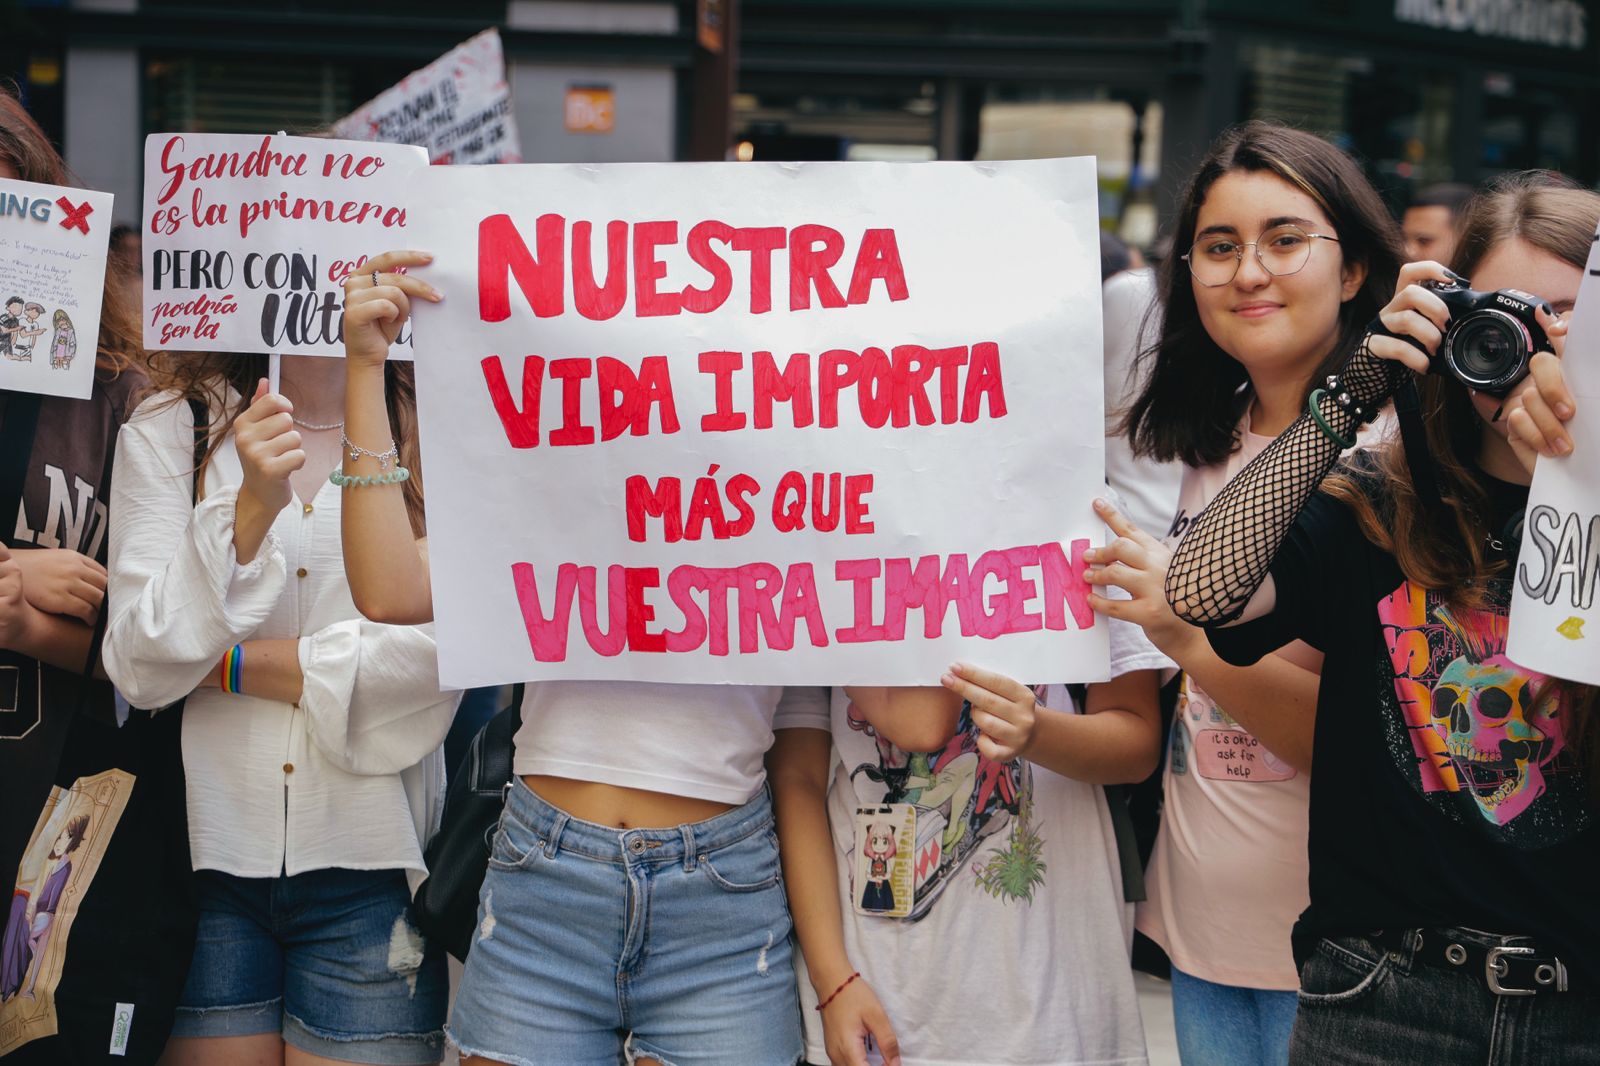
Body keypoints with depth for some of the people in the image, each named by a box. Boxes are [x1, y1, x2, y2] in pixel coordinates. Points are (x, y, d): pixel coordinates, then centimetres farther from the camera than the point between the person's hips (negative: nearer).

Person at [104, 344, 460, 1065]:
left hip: (368, 864, 0)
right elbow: (139, 669, -7)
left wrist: (227, 665, -5)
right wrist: (250, 510, -20)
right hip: (210, 850, 1)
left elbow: (442, 649, -10)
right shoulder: (170, 424, 2)